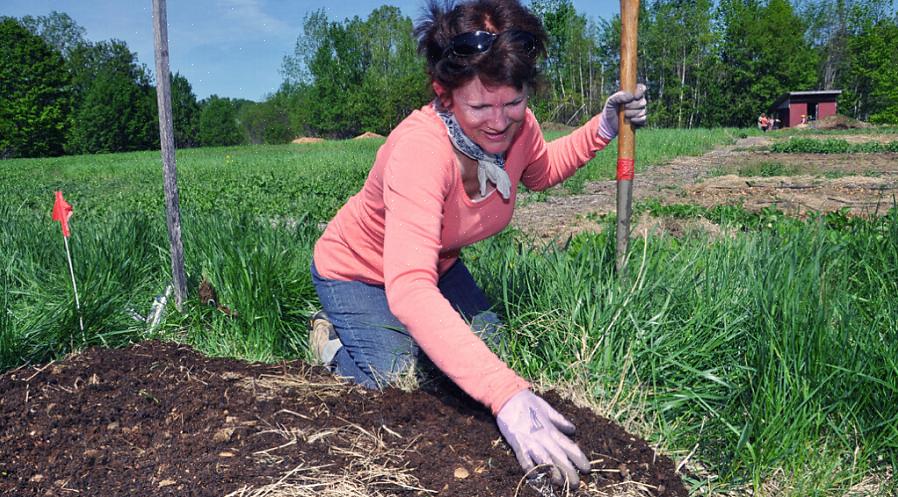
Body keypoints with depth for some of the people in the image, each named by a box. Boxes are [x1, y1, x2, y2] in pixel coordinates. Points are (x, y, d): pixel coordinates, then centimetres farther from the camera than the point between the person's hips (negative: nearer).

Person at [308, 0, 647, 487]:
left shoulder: (517, 125, -21)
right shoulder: (420, 148, -42)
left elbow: (539, 172, 6)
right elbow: (410, 291, -52)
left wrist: (600, 130, -12)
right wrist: (506, 395, -60)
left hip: (436, 262, 6)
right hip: (356, 275, -6)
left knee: (492, 348, 3)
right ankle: (332, 339, 15)